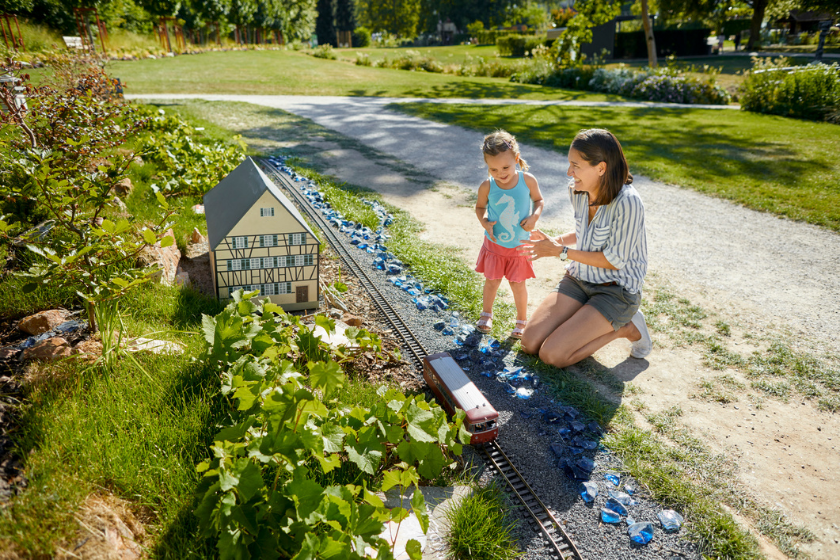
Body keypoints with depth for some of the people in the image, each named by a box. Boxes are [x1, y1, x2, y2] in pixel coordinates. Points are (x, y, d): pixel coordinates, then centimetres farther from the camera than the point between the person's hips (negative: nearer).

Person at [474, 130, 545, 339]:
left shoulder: (528, 180, -16)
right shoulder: (487, 186, -16)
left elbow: (539, 200, 0)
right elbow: (480, 207, 1)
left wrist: (534, 216, -19)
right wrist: (484, 222, -18)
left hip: (520, 244, 0)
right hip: (495, 243, 1)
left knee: (517, 284, 8)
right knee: (492, 282, 13)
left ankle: (522, 320, 30)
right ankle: (486, 313, 39)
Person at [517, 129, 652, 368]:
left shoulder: (627, 202, -26)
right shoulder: (577, 190, -3)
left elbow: (615, 260, -20)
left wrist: (561, 251, -17)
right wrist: (553, 241, -4)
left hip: (617, 290, -6)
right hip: (579, 279, 7)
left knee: (552, 355, -17)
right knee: (529, 344, -6)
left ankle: (626, 328, 3)